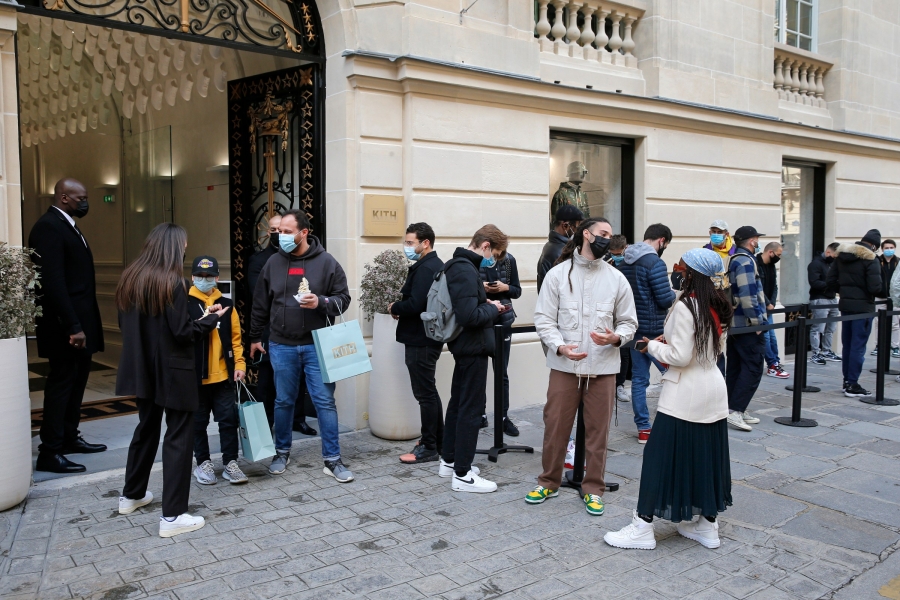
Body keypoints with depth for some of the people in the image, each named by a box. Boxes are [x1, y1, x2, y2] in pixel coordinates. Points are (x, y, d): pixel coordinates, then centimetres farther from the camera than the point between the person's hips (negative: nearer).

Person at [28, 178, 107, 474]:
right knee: (61, 383, -3)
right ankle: (49, 453, 6)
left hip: (78, 321, 10)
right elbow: (53, 282, -23)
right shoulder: (49, 227, -16)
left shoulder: (67, 226, 15)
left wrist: (82, 324, 13)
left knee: (76, 380, 18)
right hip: (64, 326, -10)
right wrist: (73, 326, -26)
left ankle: (69, 438, 31)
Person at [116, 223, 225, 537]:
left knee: (146, 428, 24)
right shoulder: (172, 282, -18)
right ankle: (173, 516, 1)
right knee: (178, 436, 0)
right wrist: (211, 319, -4)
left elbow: (124, 323, 11)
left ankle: (131, 495, 37)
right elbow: (183, 332, -19)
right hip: (172, 371, -8)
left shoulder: (129, 279, 4)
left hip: (142, 368, 8)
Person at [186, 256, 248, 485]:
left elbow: (235, 337, 7)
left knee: (229, 419, 5)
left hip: (223, 375, 2)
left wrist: (239, 363, 0)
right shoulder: (185, 304, -4)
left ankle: (230, 463, 16)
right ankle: (203, 463, 23)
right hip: (195, 375, -2)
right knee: (198, 422, 10)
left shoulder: (226, 304, 6)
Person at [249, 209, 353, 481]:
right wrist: (255, 337, 16)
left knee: (325, 402, 0)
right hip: (281, 346, 2)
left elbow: (343, 298, -2)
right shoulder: (274, 262, 4)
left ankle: (332, 460, 10)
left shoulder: (326, 262, -4)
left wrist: (321, 303, -21)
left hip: (317, 345, -2)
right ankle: (282, 453, 30)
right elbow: (261, 304, 12)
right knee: (283, 402, 13)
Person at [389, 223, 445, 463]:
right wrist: (401, 309, 3)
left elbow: (414, 304, -27)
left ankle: (429, 448, 6)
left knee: (424, 392, -3)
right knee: (429, 390, 18)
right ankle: (438, 441, 28)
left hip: (420, 340, -11)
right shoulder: (436, 265, 13)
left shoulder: (425, 268, -19)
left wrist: (394, 308, -9)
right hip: (430, 336, 11)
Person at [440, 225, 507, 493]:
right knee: (470, 408, -3)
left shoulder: (457, 266, 11)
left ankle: (449, 460, 31)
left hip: (463, 346, 11)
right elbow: (469, 316, -29)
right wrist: (492, 309, -12)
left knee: (458, 402, 18)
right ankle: (463, 474, 4)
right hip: (473, 347, -11)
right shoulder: (465, 271, -21)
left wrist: (486, 305, 6)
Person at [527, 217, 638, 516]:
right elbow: (544, 318, -2)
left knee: (598, 430, 8)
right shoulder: (558, 274, 0)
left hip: (603, 367, 1)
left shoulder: (616, 279, 6)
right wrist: (560, 346, -18)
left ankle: (593, 489, 23)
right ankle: (549, 482, 25)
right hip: (564, 365, -1)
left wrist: (616, 338, -13)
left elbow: (628, 321, 9)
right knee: (555, 425, 6)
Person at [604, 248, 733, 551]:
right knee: (709, 457, 14)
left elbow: (679, 357, -20)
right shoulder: (718, 307, 6)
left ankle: (642, 528, 7)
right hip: (713, 392, 8)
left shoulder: (686, 307, -18)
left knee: (662, 457, 0)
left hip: (685, 395, -8)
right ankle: (708, 526, 25)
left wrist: (653, 346, -4)